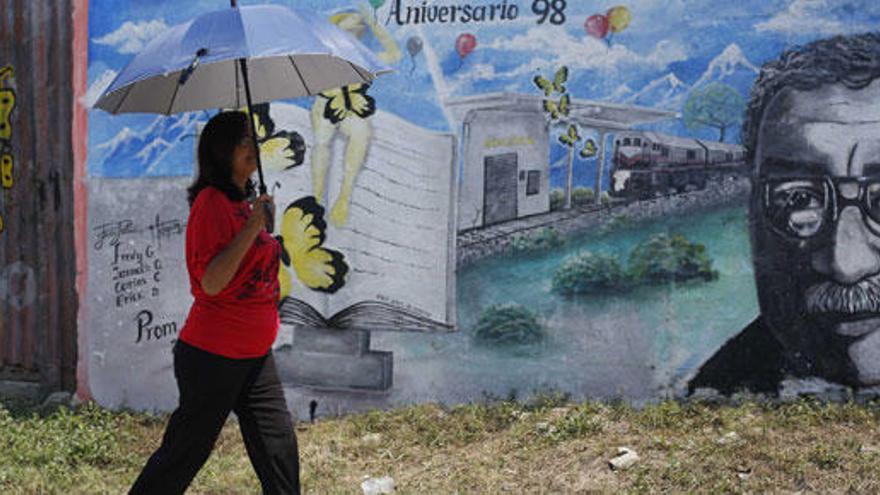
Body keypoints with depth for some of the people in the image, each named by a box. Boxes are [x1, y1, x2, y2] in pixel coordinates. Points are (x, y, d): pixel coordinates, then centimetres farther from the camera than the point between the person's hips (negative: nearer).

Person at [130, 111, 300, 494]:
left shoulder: (242, 202, 13)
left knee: (279, 445, 7)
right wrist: (253, 228, -28)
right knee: (185, 452, 2)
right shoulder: (212, 201, -14)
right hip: (213, 357, -9)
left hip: (254, 355, 9)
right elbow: (211, 282, -25)